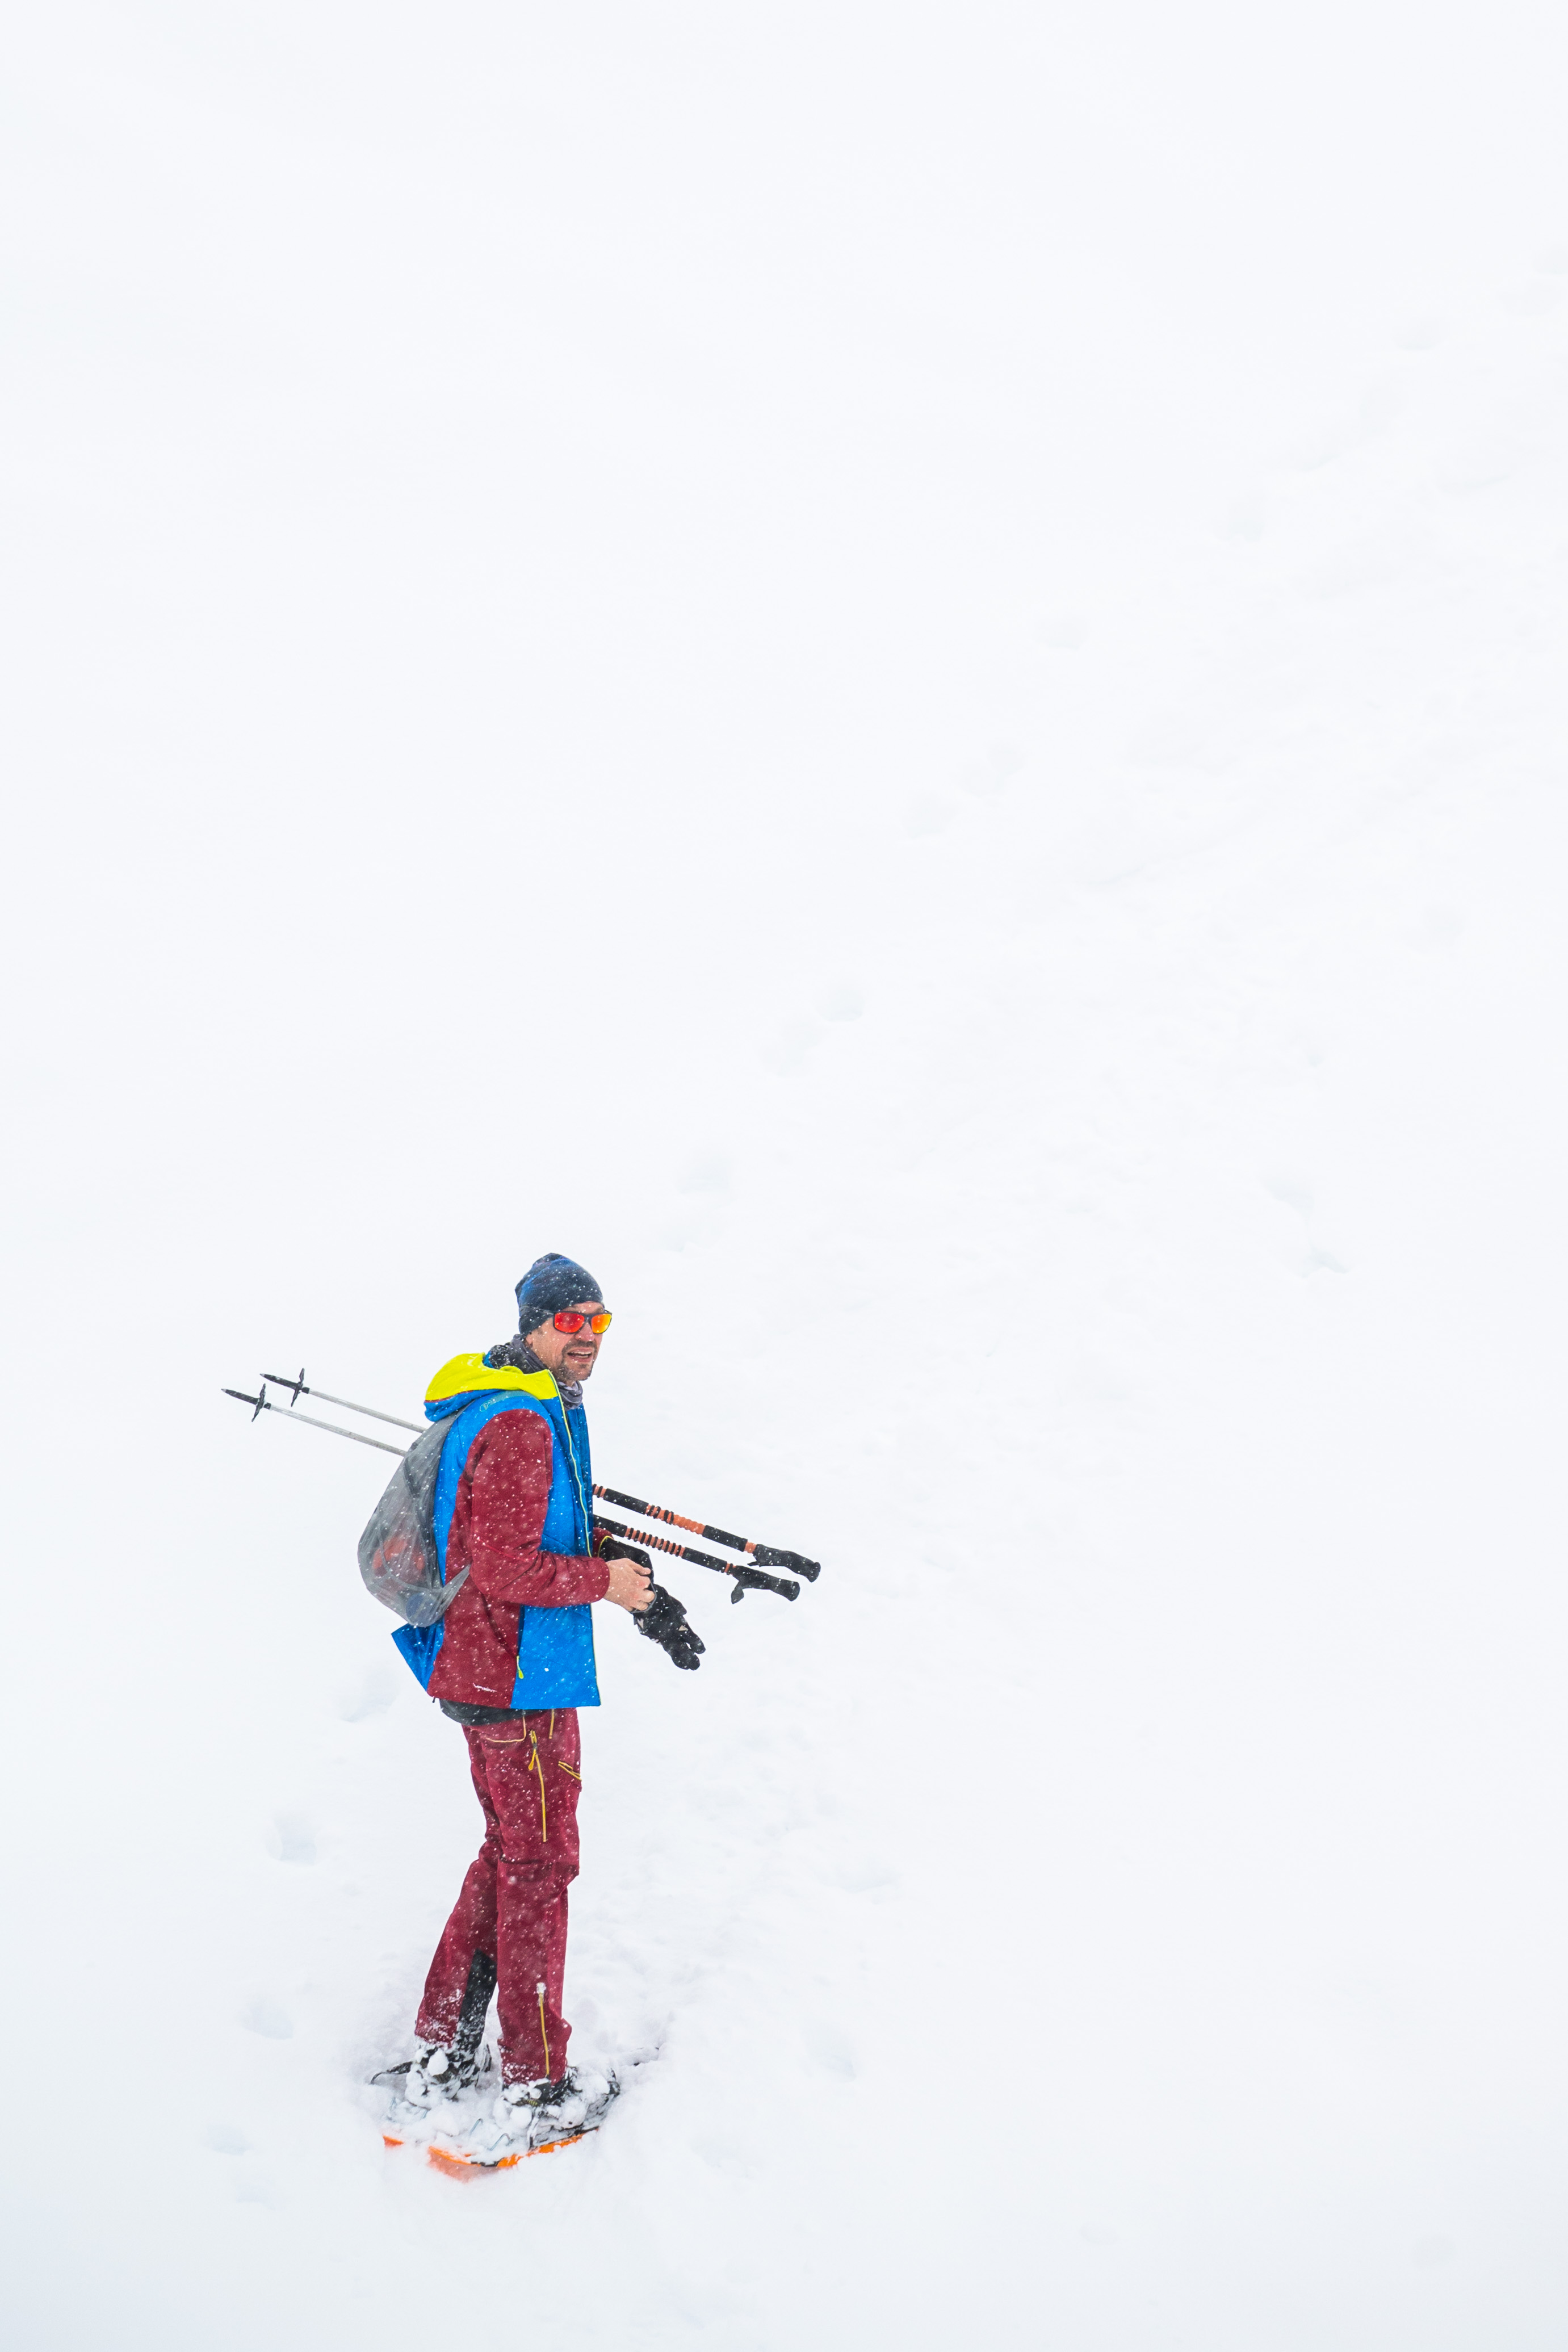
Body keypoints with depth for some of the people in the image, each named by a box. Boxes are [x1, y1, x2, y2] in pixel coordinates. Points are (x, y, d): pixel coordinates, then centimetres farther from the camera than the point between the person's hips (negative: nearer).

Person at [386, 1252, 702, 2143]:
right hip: (518, 1678, -11)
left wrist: (639, 1585, 9)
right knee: (539, 1867, 0)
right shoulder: (521, 1427, -21)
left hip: (490, 1667, 11)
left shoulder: (548, 1414, 13)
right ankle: (536, 2084, 11)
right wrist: (604, 1581, -15)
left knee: (509, 1855, 19)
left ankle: (441, 2052, 26)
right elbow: (505, 1567, -26)